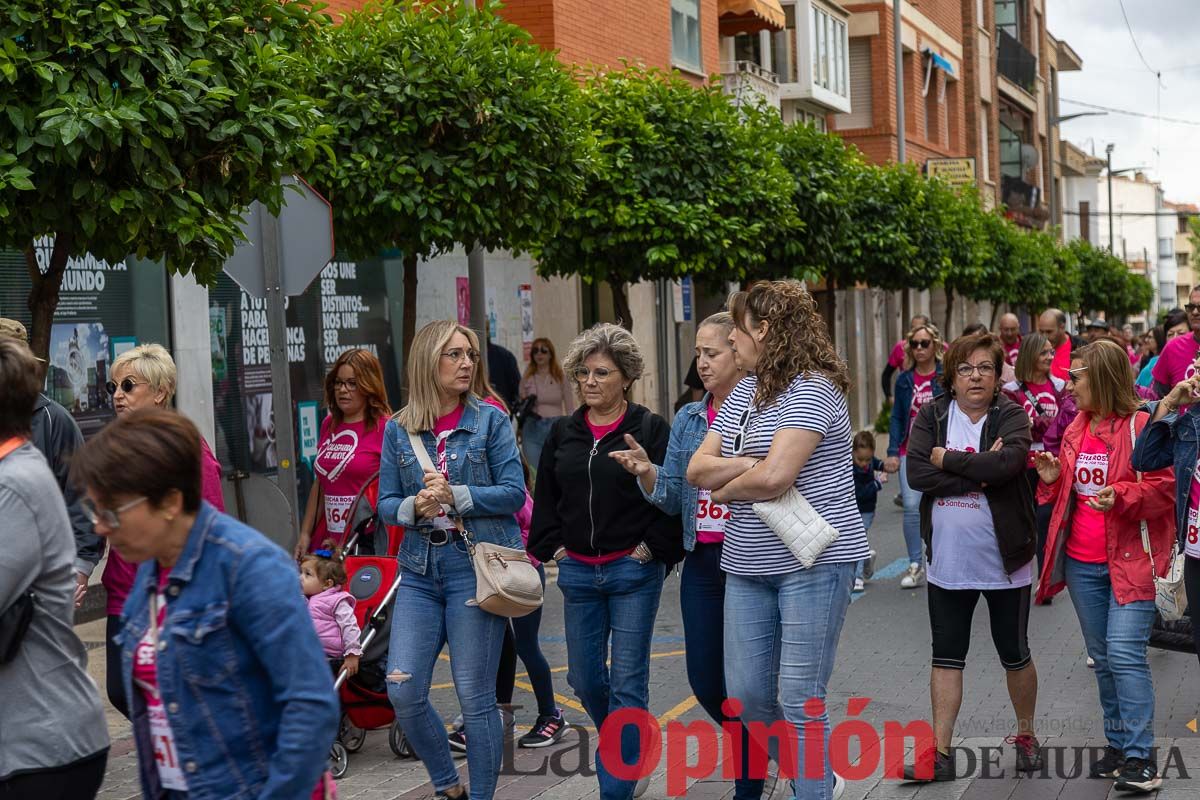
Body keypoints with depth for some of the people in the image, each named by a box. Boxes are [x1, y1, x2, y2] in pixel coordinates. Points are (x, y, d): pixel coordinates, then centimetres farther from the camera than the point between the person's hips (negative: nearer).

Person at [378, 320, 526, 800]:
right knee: (402, 691, -2)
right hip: (420, 569, 3)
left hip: (476, 566, -3)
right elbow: (386, 504, 6)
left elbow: (514, 492, -5)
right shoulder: (398, 429, 7)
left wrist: (455, 496, -16)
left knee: (475, 696, 0)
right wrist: (415, 506, -15)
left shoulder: (490, 421, 0)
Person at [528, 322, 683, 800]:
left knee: (627, 682, -4)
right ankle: (626, 752, 36)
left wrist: (653, 547, -9)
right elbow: (545, 497, 17)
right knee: (584, 678, 10)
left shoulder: (651, 429, -4)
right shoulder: (563, 433, 10)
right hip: (577, 572, 5)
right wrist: (553, 545, 8)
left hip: (633, 571, -5)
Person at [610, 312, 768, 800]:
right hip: (702, 560, 6)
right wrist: (646, 472, -10)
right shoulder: (688, 420, 11)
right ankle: (755, 748, 33)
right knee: (704, 680, 7)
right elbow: (671, 497, 8)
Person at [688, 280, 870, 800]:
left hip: (813, 561, -8)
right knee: (745, 696, 10)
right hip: (749, 565, 8)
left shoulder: (811, 390, -13)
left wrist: (726, 489, -5)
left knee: (799, 699, -5)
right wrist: (748, 464, -12)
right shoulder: (744, 391, 12)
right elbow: (696, 469, 6)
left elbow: (773, 477, -24)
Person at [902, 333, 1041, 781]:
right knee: (946, 657, 8)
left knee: (1014, 655, 13)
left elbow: (1007, 462, -26)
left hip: (1004, 561, -2)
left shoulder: (1011, 416, -6)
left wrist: (947, 459, -17)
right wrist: (979, 471, -20)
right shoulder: (932, 416, -1)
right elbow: (916, 473, -15)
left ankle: (1026, 735, 33)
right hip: (948, 563, 2)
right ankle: (940, 754, 15)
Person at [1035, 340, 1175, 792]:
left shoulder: (1141, 426, -9)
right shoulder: (1076, 431, 12)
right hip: (1081, 564, 7)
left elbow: (1165, 487, -11)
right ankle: (1117, 745, 22)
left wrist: (1121, 497, -25)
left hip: (1130, 560, -7)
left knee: (1125, 653, -14)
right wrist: (1054, 479, 1)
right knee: (1102, 657, 12)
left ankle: (1139, 757, -9)